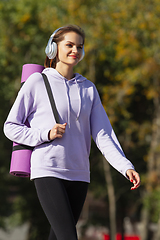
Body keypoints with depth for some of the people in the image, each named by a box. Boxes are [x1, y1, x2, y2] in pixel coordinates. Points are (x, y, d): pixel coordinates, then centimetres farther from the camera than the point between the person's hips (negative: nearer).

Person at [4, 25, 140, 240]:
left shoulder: (88, 88, 12)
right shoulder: (37, 82, 0)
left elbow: (103, 134, 5)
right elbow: (11, 127, 3)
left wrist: (126, 167, -9)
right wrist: (45, 134, -13)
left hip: (79, 174, 5)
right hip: (48, 172, -5)